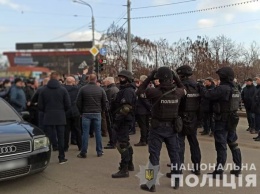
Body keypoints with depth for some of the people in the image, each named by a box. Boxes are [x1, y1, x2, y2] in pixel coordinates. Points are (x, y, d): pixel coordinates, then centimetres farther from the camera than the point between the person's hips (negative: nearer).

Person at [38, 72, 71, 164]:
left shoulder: (43, 90, -2)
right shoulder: (63, 90, -5)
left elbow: (40, 106, -1)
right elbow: (68, 105, -5)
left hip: (48, 118, 1)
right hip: (60, 117, -1)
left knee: (49, 138, 6)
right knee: (61, 138, 7)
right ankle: (61, 158, 12)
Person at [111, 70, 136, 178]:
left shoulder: (128, 91, -16)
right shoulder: (125, 89, 18)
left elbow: (125, 108, -25)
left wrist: (117, 120, -23)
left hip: (124, 121, -11)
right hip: (126, 120, 11)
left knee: (122, 144, -9)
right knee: (125, 142, 21)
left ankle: (124, 170, -5)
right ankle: (130, 165, 34)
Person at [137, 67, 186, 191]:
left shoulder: (155, 92, -18)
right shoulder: (177, 92, -7)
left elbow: (139, 91, -2)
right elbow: (183, 89, 18)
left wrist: (149, 78, 0)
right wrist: (176, 78, 11)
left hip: (158, 127, -3)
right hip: (172, 127, 4)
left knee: (154, 155, 4)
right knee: (174, 154, 15)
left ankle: (151, 184, 9)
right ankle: (176, 181, 25)